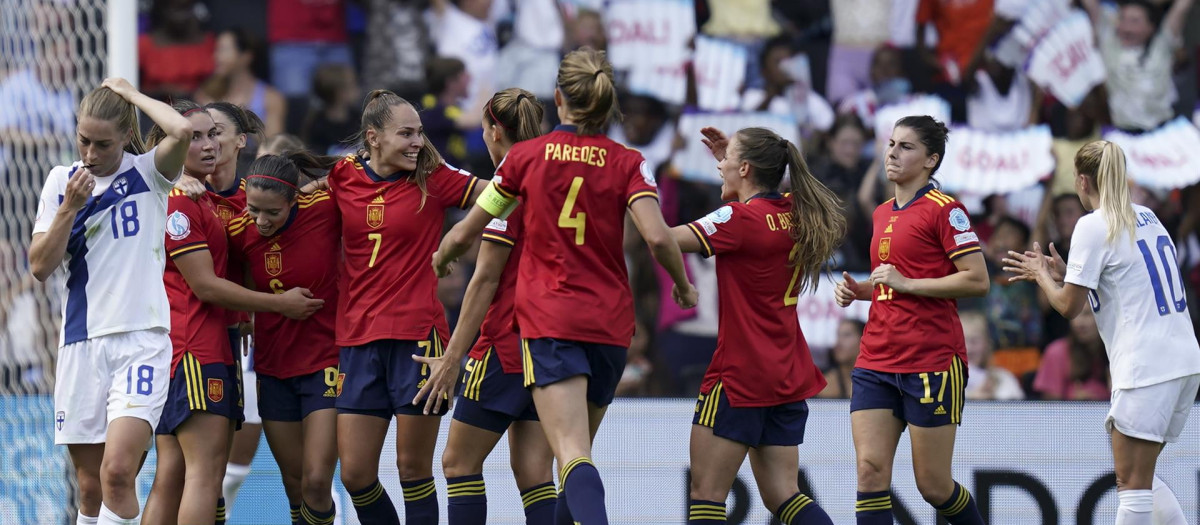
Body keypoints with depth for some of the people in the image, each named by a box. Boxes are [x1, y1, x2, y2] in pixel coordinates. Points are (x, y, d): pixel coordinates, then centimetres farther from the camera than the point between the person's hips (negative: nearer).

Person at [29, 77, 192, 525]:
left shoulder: (148, 172, -1)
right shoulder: (61, 181, 9)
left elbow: (182, 131, -23)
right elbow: (40, 266, 4)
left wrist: (130, 93, -8)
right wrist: (70, 207, -8)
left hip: (141, 340, -4)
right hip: (80, 343, 4)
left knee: (117, 473, -19)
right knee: (90, 487, 5)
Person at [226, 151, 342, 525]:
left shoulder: (325, 210, -15)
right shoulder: (240, 232, -9)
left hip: (325, 363, -3)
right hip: (273, 366, 3)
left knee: (316, 483, -11)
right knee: (294, 485, 8)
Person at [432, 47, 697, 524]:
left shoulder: (525, 156, 2)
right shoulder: (627, 163, 2)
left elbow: (465, 234, 8)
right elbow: (657, 236, -12)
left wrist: (441, 259, 31)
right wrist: (683, 287, 7)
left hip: (549, 320, -3)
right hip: (611, 323, 3)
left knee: (573, 455, -17)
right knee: (578, 451, 19)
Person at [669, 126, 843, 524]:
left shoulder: (739, 219, -16)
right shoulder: (794, 215, 8)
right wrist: (728, 158, 24)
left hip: (740, 374, -8)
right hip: (790, 376, 8)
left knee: (706, 492, -3)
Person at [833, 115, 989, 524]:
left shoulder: (944, 210, -7)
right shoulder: (883, 213, 17)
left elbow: (977, 281, -14)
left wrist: (906, 283, -16)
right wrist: (859, 290, 11)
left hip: (932, 364, -7)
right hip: (876, 363, 7)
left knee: (933, 486, -1)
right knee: (870, 470, -8)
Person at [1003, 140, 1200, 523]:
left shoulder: (1093, 226, -8)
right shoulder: (1147, 218, 15)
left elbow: (1068, 306, -6)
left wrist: (1042, 275, 13)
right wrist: (1064, 273, 22)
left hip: (1146, 368, -8)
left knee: (1132, 483, -5)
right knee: (1141, 477, 17)